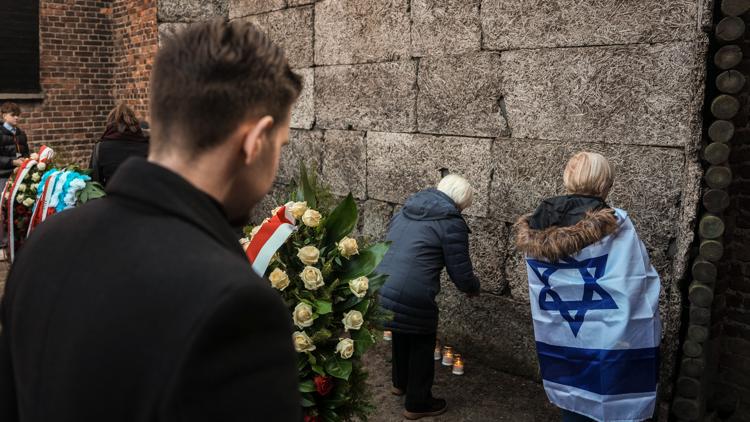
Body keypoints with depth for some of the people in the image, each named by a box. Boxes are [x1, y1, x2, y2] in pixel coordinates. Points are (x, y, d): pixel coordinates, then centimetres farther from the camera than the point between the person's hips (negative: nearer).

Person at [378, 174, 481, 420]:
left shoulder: (407, 209, 16)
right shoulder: (452, 223, -7)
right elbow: (461, 274, -6)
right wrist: (474, 288, 17)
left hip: (379, 288, 8)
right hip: (411, 298, -8)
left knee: (401, 335, 31)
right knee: (421, 346, 16)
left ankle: (400, 383, 52)